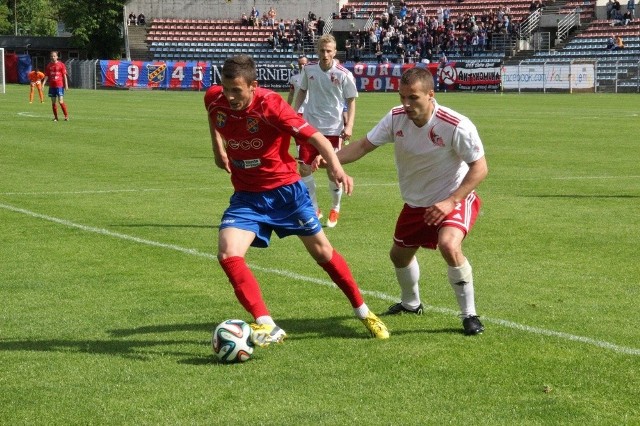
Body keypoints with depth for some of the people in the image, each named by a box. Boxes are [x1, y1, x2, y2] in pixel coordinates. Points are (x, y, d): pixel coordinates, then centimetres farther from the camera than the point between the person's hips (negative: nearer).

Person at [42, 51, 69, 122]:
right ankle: (55, 117, 13)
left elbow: (64, 75, -1)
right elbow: (46, 76, 11)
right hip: (52, 86, 4)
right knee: (53, 102, 5)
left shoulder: (61, 64, -1)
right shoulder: (48, 65, 9)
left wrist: (66, 85, -5)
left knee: (60, 101, -12)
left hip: (60, 85, -4)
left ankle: (66, 115, 0)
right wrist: (43, 84, -1)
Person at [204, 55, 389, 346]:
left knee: (322, 252, 9)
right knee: (228, 254, -20)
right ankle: (266, 326, -17)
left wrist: (336, 167, -47)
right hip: (246, 196, 3)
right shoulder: (215, 100, -13)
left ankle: (363, 312, 30)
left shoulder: (270, 105, -26)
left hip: (285, 189, -3)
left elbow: (315, 137, -32)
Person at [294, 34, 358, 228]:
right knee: (304, 168, -1)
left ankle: (335, 209, 24)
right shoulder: (309, 69, -2)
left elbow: (351, 101, -3)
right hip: (310, 125, 3)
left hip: (333, 129, -3)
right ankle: (314, 209, 15)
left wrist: (349, 125, -13)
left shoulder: (344, 75, -11)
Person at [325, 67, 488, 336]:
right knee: (399, 254, 18)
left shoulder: (456, 126, -28)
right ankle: (411, 303, 49)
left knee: (449, 246, -32)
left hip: (454, 199, -6)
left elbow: (479, 167, -21)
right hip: (415, 203, 6)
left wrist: (451, 201, -29)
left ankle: (469, 314, -14)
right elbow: (363, 146, -8)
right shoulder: (396, 118, -13)